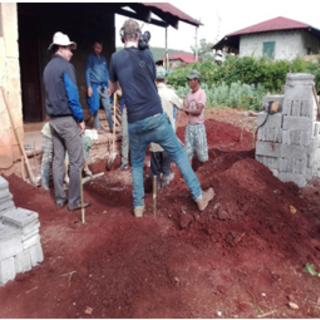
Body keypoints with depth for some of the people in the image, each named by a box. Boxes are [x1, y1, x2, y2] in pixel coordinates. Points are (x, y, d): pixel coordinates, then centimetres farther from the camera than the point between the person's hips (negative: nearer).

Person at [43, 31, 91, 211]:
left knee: (58, 159, 11)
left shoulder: (48, 67, 15)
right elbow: (72, 95, -17)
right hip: (67, 119, -9)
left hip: (54, 119, 9)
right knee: (76, 161, -3)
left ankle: (60, 198, 18)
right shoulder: (66, 66, -11)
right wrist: (80, 118, -11)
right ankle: (74, 201, 2)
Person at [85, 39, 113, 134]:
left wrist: (108, 85, 11)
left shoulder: (103, 58, 15)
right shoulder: (90, 58, 1)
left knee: (108, 106, 2)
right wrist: (89, 86, -11)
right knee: (95, 107, 1)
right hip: (94, 85, -4)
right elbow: (87, 72, -4)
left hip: (104, 86, 4)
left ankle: (111, 126, 6)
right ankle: (97, 127, 7)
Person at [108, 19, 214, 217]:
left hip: (135, 124, 1)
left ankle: (138, 206, 23)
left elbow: (112, 89, 20)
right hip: (157, 119, -1)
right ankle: (199, 197, 18)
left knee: (137, 164, 19)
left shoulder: (116, 58, 5)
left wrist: (109, 93, 42)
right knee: (179, 155, 12)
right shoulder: (147, 54, 6)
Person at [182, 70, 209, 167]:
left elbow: (198, 111, -17)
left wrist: (187, 109, -9)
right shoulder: (189, 94, 8)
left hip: (199, 126, -5)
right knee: (188, 150, 6)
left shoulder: (201, 93, -9)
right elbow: (186, 110, 6)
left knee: (201, 149, 3)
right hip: (189, 125, 5)